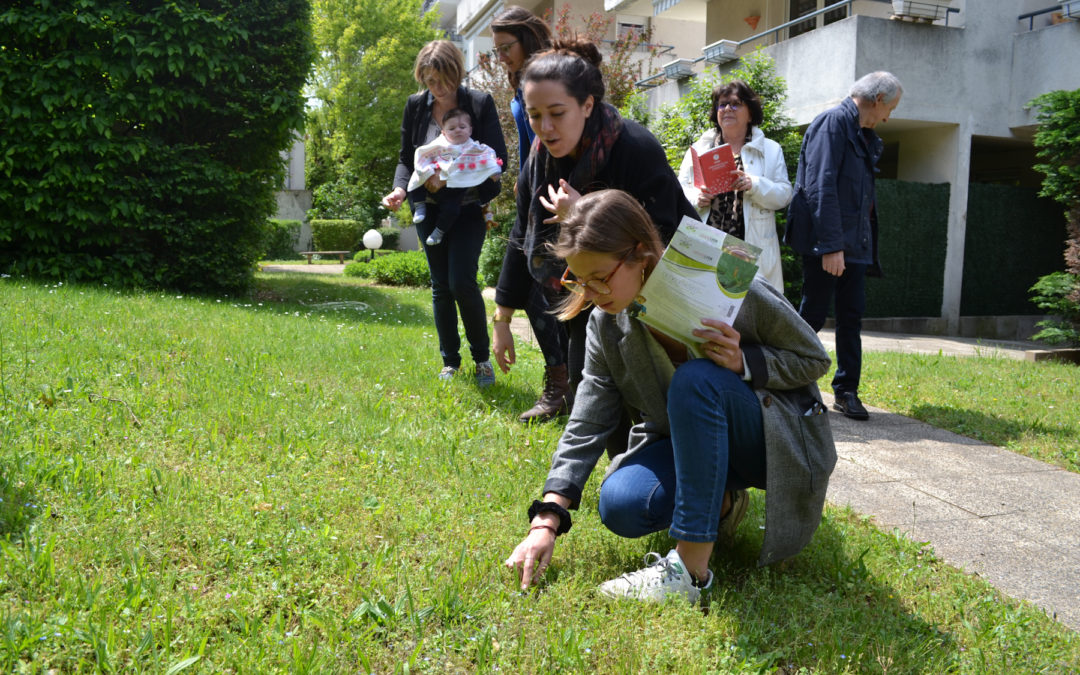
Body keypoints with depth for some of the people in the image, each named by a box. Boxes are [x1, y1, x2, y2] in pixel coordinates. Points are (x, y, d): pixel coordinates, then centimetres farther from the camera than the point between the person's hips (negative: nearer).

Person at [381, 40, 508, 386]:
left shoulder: (480, 103, -10)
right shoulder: (416, 106, 0)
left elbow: (498, 158, -12)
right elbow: (405, 158, 6)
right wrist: (400, 188, -16)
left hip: (468, 207, -4)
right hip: (430, 209, 4)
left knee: (461, 282, -13)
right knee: (440, 286, 8)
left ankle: (482, 358, 6)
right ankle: (450, 361, 21)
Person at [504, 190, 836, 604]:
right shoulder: (606, 325, -9)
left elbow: (814, 359, -11)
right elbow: (587, 425, -11)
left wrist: (744, 362, -31)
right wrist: (547, 520, -19)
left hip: (778, 439, -4)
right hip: (690, 442, 4)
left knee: (696, 379, -35)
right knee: (620, 505, -25)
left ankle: (689, 570, -32)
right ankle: (722, 502, 6)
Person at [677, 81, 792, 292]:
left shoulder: (771, 150, 13)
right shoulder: (699, 148, 16)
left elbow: (784, 195, 5)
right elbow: (680, 189, 14)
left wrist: (755, 185, -13)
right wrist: (696, 198, -9)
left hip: (752, 249, 0)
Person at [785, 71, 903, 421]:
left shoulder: (865, 135, 19)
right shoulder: (833, 122, -10)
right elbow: (821, 187, -19)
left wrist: (865, 243, 13)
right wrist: (830, 245, -23)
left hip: (854, 243, 9)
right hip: (827, 243, -9)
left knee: (852, 316, 8)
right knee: (813, 315, -1)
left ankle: (846, 391, 14)